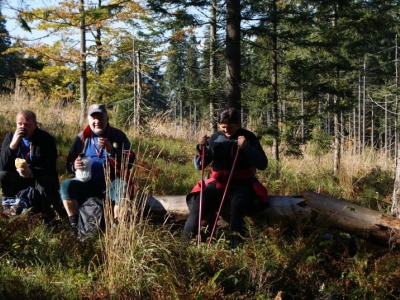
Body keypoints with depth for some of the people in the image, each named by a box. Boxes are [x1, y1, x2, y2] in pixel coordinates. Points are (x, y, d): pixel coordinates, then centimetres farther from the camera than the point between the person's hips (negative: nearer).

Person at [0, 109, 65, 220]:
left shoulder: (46, 139, -12)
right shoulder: (10, 137, -4)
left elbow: (50, 167, -18)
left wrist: (32, 172, -37)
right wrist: (13, 144, -29)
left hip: (41, 179, -2)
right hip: (19, 179, 2)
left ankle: (47, 212, -3)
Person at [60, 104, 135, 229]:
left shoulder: (118, 135, -1)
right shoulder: (82, 137, 5)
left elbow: (130, 161, -9)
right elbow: (69, 163, 9)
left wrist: (111, 150, -24)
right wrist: (74, 165, -16)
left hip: (112, 182, -2)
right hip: (87, 182, 3)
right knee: (66, 185, -23)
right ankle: (74, 224, -14)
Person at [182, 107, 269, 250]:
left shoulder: (248, 137, -1)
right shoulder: (214, 138, 6)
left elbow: (263, 164, -9)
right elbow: (199, 166, 8)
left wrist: (247, 148, -23)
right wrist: (201, 148, -11)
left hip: (242, 183, -2)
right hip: (219, 182, 3)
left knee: (238, 204, -36)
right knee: (198, 203, -25)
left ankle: (236, 247, -37)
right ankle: (185, 242, -20)